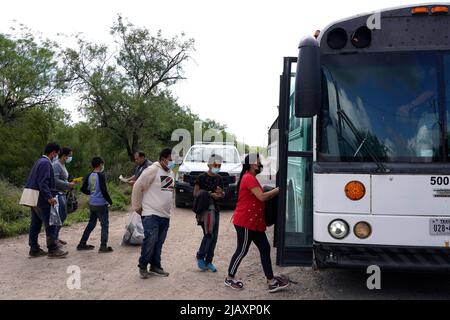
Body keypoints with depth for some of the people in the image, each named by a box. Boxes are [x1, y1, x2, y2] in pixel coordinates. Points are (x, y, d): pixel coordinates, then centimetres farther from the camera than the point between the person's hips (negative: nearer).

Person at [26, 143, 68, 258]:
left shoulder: (39, 162, 16)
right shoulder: (45, 163, -15)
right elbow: (43, 183, -22)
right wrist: (49, 197, -26)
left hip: (34, 199, 10)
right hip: (41, 200, -10)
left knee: (35, 225, 14)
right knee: (50, 224, -3)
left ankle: (34, 249, 21)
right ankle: (53, 250, 3)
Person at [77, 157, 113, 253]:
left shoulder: (89, 176, 6)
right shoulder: (101, 175, -14)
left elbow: (83, 189, 8)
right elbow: (104, 190, -19)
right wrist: (110, 201, -9)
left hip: (92, 203, 7)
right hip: (101, 204, -7)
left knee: (91, 223, 18)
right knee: (105, 225, 2)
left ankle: (82, 244, 23)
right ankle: (103, 246, 1)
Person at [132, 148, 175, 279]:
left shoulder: (170, 173, 13)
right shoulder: (152, 170, -13)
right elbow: (138, 187, -11)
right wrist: (137, 207, -6)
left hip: (165, 215, 7)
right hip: (151, 214, -7)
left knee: (159, 243, 12)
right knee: (150, 240, -14)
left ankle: (155, 266, 23)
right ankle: (143, 266, 5)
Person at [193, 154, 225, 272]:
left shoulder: (219, 179, 12)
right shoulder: (202, 177, -5)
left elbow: (222, 194, 20)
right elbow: (195, 193, -8)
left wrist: (220, 193, -4)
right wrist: (210, 194, -18)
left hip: (215, 208, 6)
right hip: (204, 208, -6)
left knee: (214, 236, 6)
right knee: (208, 235, -13)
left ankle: (209, 261, 18)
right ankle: (200, 257, 9)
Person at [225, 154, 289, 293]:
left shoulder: (252, 178, 18)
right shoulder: (248, 178, -16)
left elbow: (260, 197, 15)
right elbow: (262, 197, -23)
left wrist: (275, 191, 6)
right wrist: (278, 189, -13)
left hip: (254, 222, 10)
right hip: (245, 222, -10)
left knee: (265, 249, 7)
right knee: (242, 251, 2)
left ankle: (271, 282, 11)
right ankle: (229, 278, 20)